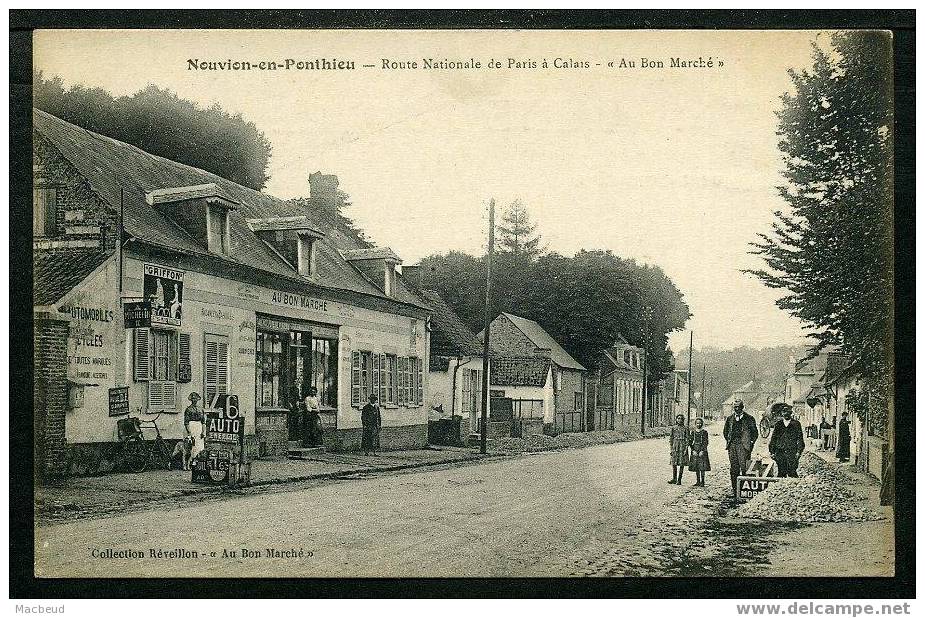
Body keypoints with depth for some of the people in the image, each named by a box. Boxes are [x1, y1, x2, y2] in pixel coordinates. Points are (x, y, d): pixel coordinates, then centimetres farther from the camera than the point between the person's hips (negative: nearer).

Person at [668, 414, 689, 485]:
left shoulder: (685, 429, 0)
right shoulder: (673, 428, 8)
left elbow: (687, 439, -2)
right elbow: (670, 439, 10)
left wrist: (686, 449, -10)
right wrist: (670, 449, 4)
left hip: (682, 447, -3)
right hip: (675, 447, 3)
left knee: (681, 464, 0)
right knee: (674, 463, 3)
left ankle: (679, 480, 5)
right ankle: (674, 479, 11)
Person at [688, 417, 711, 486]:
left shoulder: (704, 432, 0)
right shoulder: (693, 432, 9)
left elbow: (706, 443, -4)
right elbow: (691, 442, 7)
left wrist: (702, 451, -12)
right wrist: (693, 451, -5)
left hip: (702, 450, -4)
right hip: (695, 451, 4)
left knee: (702, 467, -7)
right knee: (696, 467, 5)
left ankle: (703, 482, -3)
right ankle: (698, 481, 12)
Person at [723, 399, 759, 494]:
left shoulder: (749, 419, 4)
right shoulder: (730, 419, 15)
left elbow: (755, 433, 6)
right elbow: (725, 432, 25)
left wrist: (750, 443, -2)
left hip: (743, 445, -4)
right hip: (732, 446, 4)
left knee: (744, 467, -13)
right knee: (733, 469, 4)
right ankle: (734, 489, 8)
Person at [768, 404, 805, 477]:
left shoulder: (796, 424, 8)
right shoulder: (778, 424, 14)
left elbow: (800, 438, 4)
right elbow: (773, 438, 14)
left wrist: (798, 452, -5)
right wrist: (772, 452, 7)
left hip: (792, 453, -2)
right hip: (780, 453, 3)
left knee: (792, 473, -9)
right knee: (781, 473, 1)